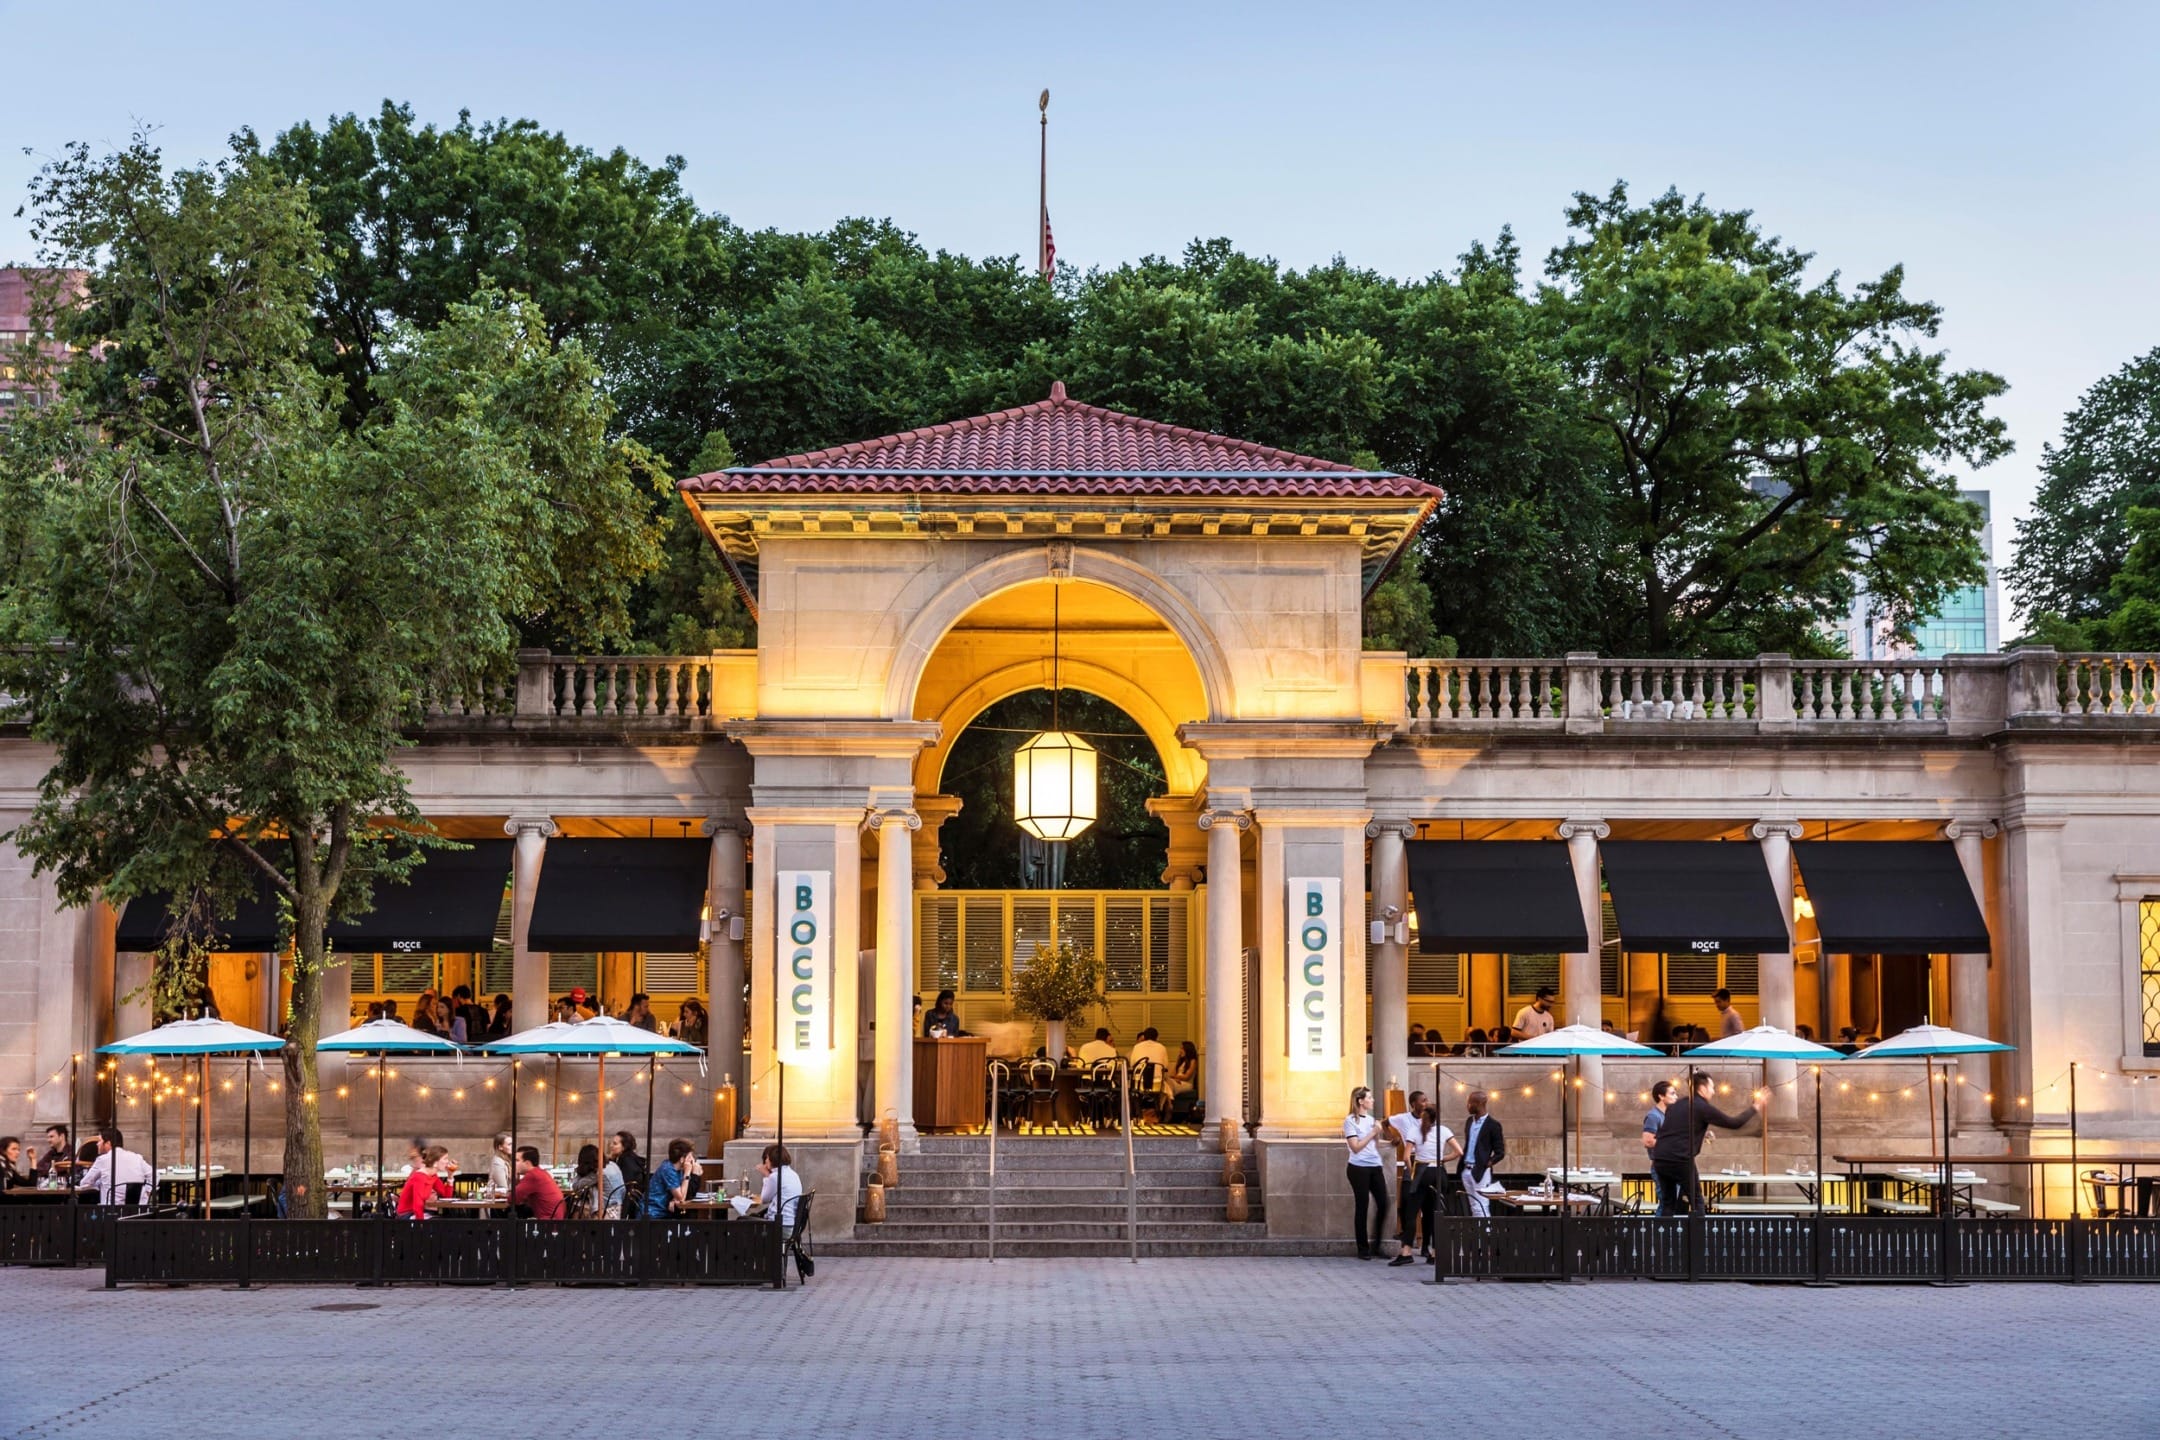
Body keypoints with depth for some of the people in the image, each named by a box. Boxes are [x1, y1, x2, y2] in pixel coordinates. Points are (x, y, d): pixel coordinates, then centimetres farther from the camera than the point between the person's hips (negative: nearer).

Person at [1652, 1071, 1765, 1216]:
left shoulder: (1677, 1104, 20)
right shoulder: (1703, 1107, 0)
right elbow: (1734, 1123, 4)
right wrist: (1754, 1109, 15)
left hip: (1660, 1159, 7)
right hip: (1680, 1159, -6)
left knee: (1668, 1201, 13)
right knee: (1695, 1200, 6)